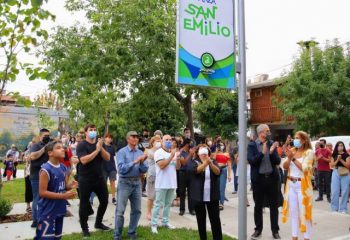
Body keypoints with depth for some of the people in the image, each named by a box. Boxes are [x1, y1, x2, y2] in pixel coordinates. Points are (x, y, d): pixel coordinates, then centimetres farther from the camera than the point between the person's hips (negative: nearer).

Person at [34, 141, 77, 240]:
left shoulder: (63, 168, 5)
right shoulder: (46, 169, -18)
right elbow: (42, 192, -21)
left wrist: (70, 186, -7)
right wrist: (64, 196, -24)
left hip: (59, 210, 8)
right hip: (47, 212, -8)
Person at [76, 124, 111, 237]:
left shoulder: (99, 143, 6)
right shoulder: (81, 145, -10)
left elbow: (107, 158, -3)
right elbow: (84, 160, -24)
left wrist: (101, 148, -18)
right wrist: (96, 150, -22)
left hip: (99, 178, 6)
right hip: (85, 180, -5)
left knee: (104, 201, 12)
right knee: (84, 204, 5)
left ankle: (98, 223, 32)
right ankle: (84, 228, 20)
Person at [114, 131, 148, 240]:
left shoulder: (140, 152, 7)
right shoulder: (122, 152, -7)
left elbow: (144, 170, 3)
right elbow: (121, 169, -18)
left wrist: (142, 163, -16)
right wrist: (134, 162, -20)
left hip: (137, 183, 5)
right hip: (125, 183, -5)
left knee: (136, 210, 11)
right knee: (120, 211, -1)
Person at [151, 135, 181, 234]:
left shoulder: (174, 152, 11)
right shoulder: (158, 152, -9)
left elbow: (177, 167, 9)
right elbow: (162, 165, -21)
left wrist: (178, 157, -8)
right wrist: (172, 156, -20)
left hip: (172, 183, 6)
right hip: (162, 183, -6)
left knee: (168, 204, 13)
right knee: (158, 204, -1)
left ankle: (165, 222, 24)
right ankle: (154, 224, 7)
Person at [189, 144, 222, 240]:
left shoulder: (213, 161, 6)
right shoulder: (194, 162, 0)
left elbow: (218, 172, -12)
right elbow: (196, 170, -22)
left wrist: (210, 163, -31)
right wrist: (205, 163, -39)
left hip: (212, 196, 1)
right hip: (199, 196, -1)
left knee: (215, 219, 3)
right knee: (201, 220, 9)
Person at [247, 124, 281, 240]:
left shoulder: (271, 144, 5)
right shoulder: (252, 145, -4)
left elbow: (278, 161, 0)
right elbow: (251, 161, -15)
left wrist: (272, 153, -17)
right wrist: (262, 153, -23)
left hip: (272, 178, 2)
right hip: (258, 179, -2)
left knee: (274, 205, 9)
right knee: (258, 205, 10)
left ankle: (275, 230, 22)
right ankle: (258, 229, 24)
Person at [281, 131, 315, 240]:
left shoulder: (309, 152, -7)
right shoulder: (292, 151, 8)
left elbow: (304, 168, -17)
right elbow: (285, 166, 4)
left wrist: (294, 158, -15)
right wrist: (289, 158, -12)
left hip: (303, 185, -5)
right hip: (291, 184, 6)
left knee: (304, 212, 1)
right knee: (294, 212, 13)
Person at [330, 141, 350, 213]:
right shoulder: (334, 155, 9)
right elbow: (332, 165, 2)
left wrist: (341, 160, -15)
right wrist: (337, 160, -12)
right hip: (336, 173, 2)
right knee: (335, 191, 1)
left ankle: (343, 209, 7)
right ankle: (334, 208, 10)